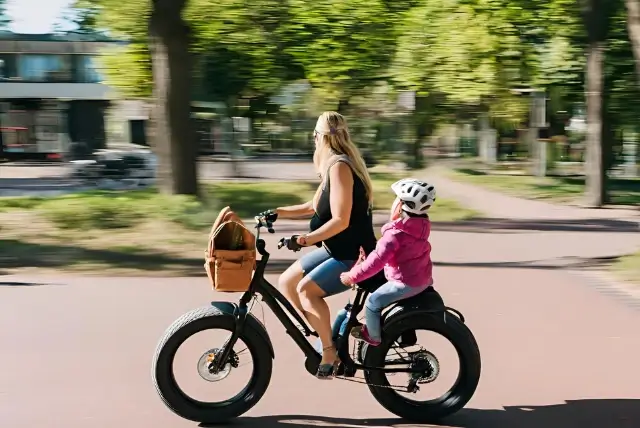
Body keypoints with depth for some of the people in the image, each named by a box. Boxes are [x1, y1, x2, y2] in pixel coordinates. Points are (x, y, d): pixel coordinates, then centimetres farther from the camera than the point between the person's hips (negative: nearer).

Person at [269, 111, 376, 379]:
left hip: (354, 256, -10)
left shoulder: (339, 166, -20)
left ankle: (330, 353, -11)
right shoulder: (334, 165, 10)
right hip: (337, 250, 10)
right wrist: (278, 212, 13)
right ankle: (321, 335, 14)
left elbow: (340, 220, -26)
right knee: (286, 282, 7)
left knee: (306, 289, -23)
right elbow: (315, 207, 17)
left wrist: (306, 239, -28)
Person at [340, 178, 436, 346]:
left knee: (373, 302, 0)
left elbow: (377, 260, -29)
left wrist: (353, 276, -23)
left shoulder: (395, 233, -23)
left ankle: (373, 336, 14)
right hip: (423, 279, 9)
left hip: (405, 283, -9)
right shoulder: (420, 227, 4)